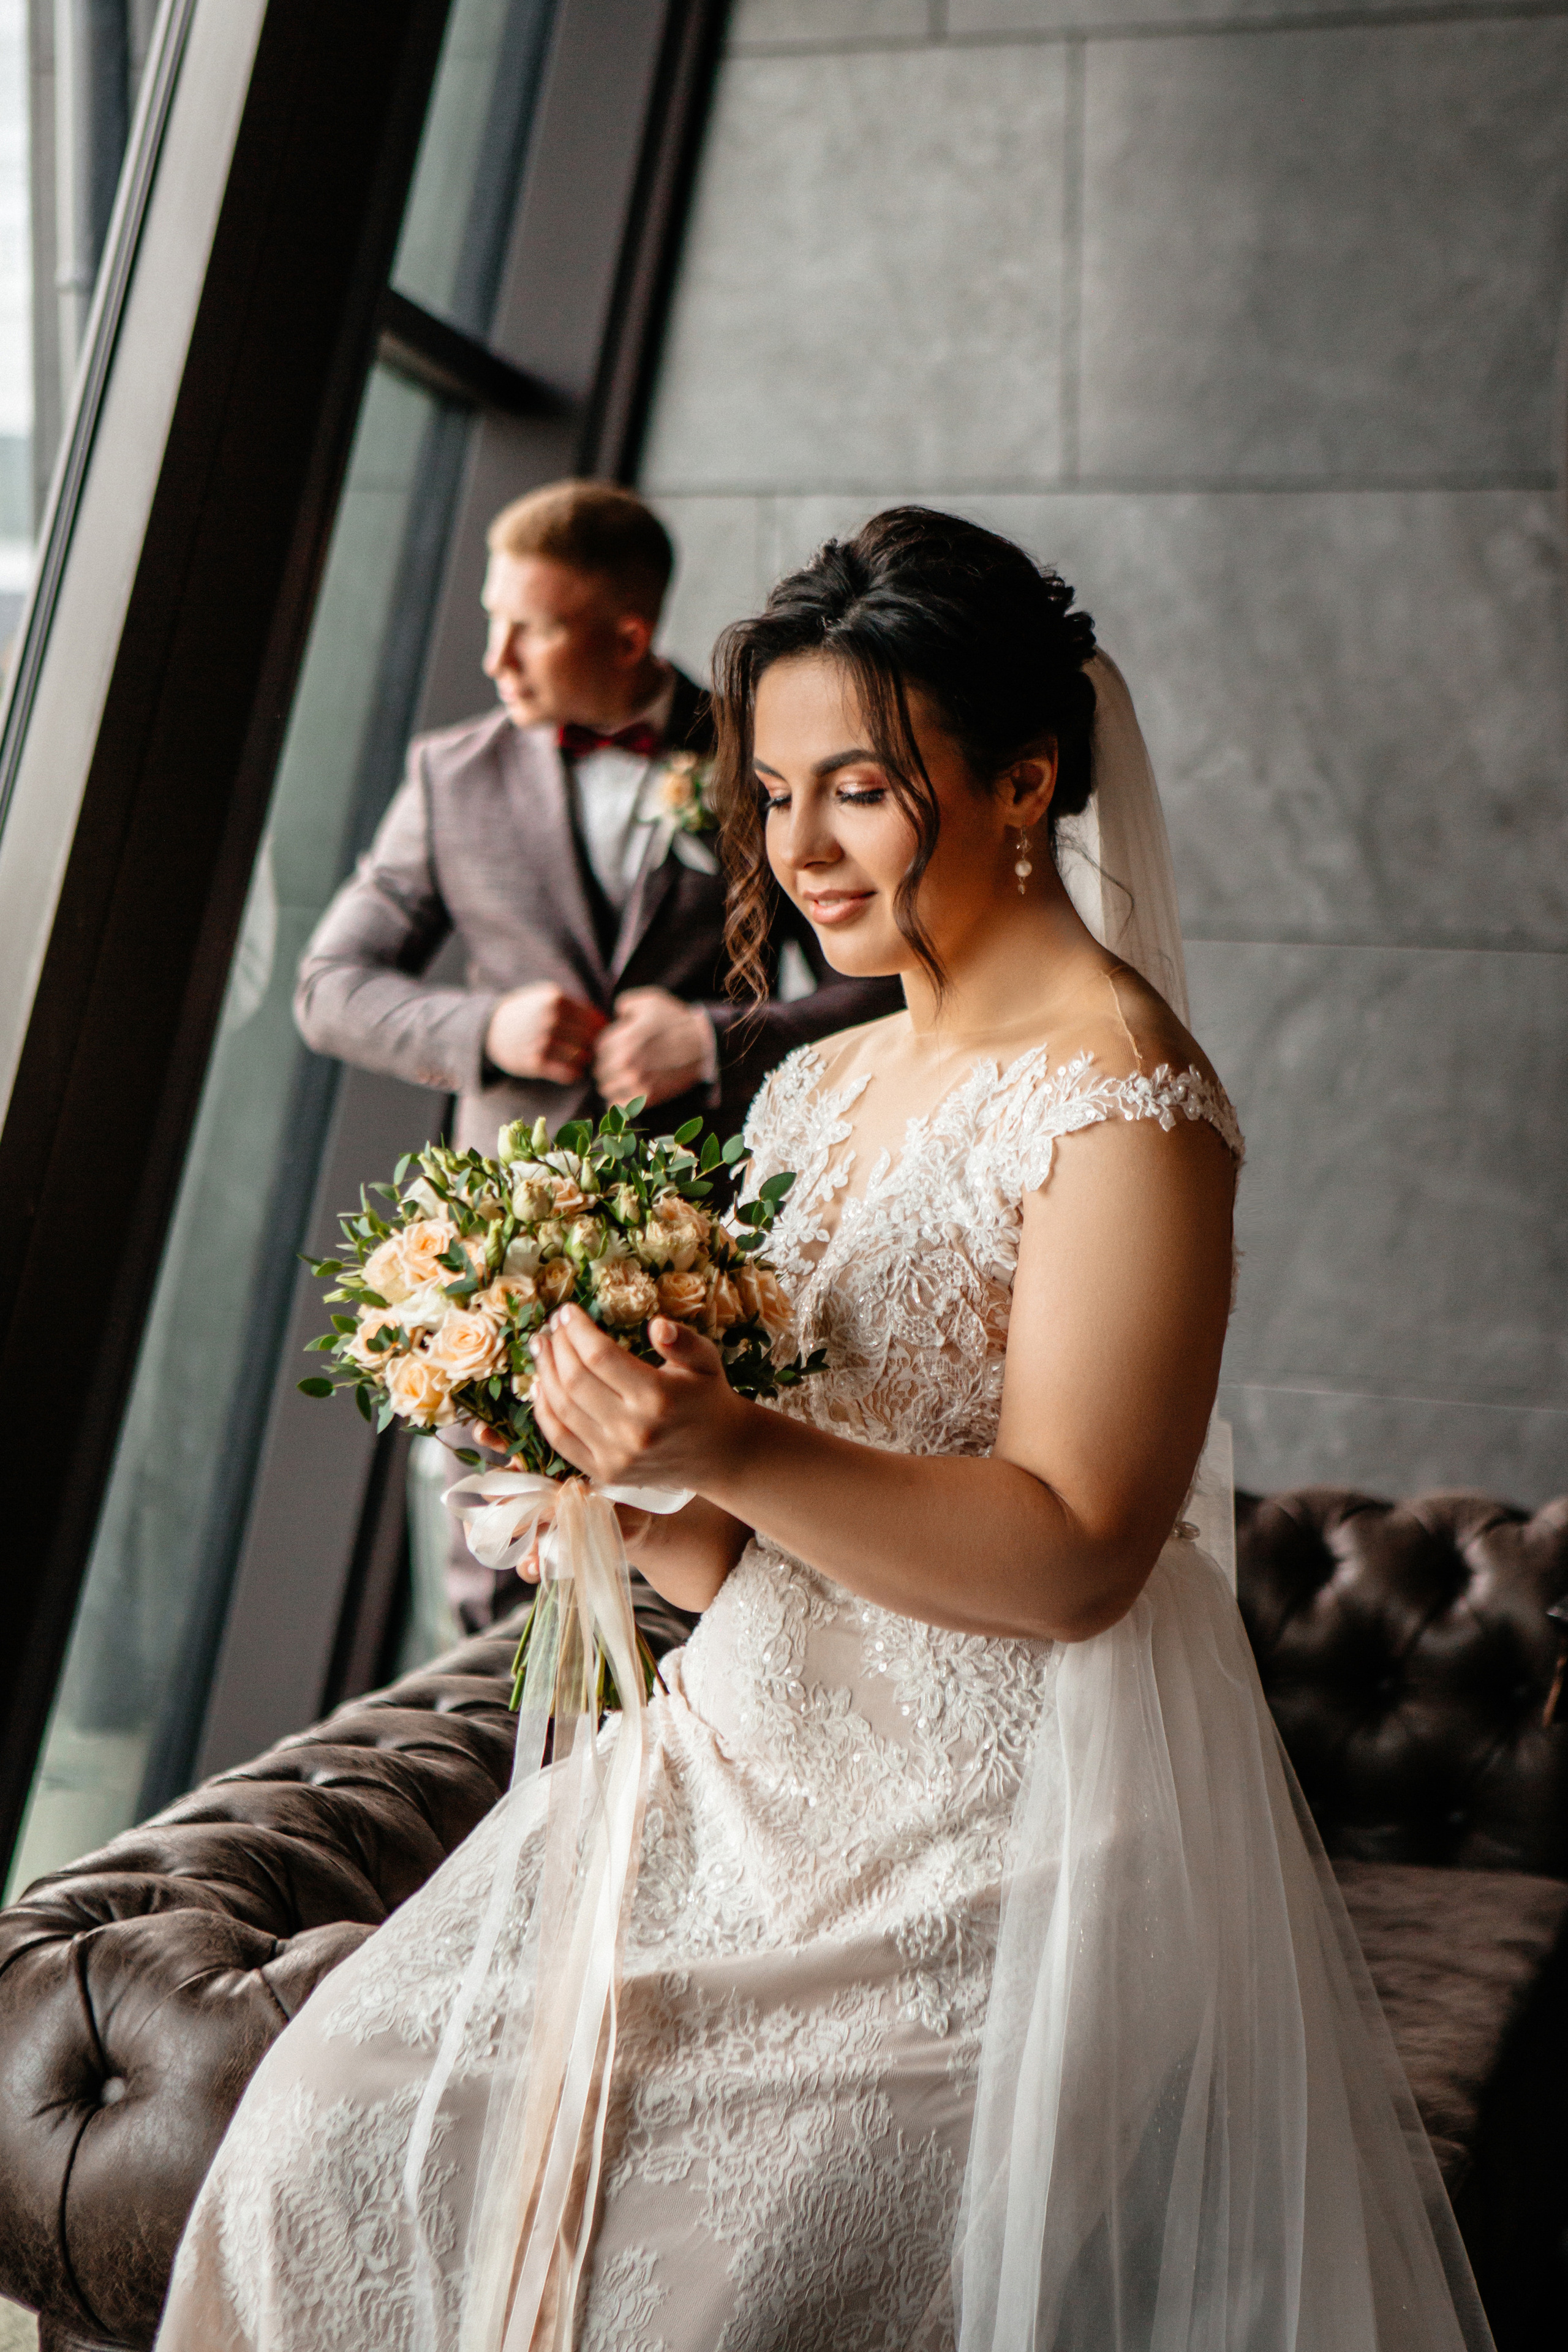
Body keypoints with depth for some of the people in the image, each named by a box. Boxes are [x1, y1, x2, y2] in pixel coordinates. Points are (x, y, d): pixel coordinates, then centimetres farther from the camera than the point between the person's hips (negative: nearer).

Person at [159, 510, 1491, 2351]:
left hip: (1001, 1840, -7)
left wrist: (733, 1453, -29)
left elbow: (1075, 1555, -18)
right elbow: (760, 1551, 13)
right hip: (761, 1776, 7)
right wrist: (636, 1493, -8)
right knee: (334, 2154, -2)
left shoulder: (1122, 1095, -12)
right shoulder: (818, 1089, 11)